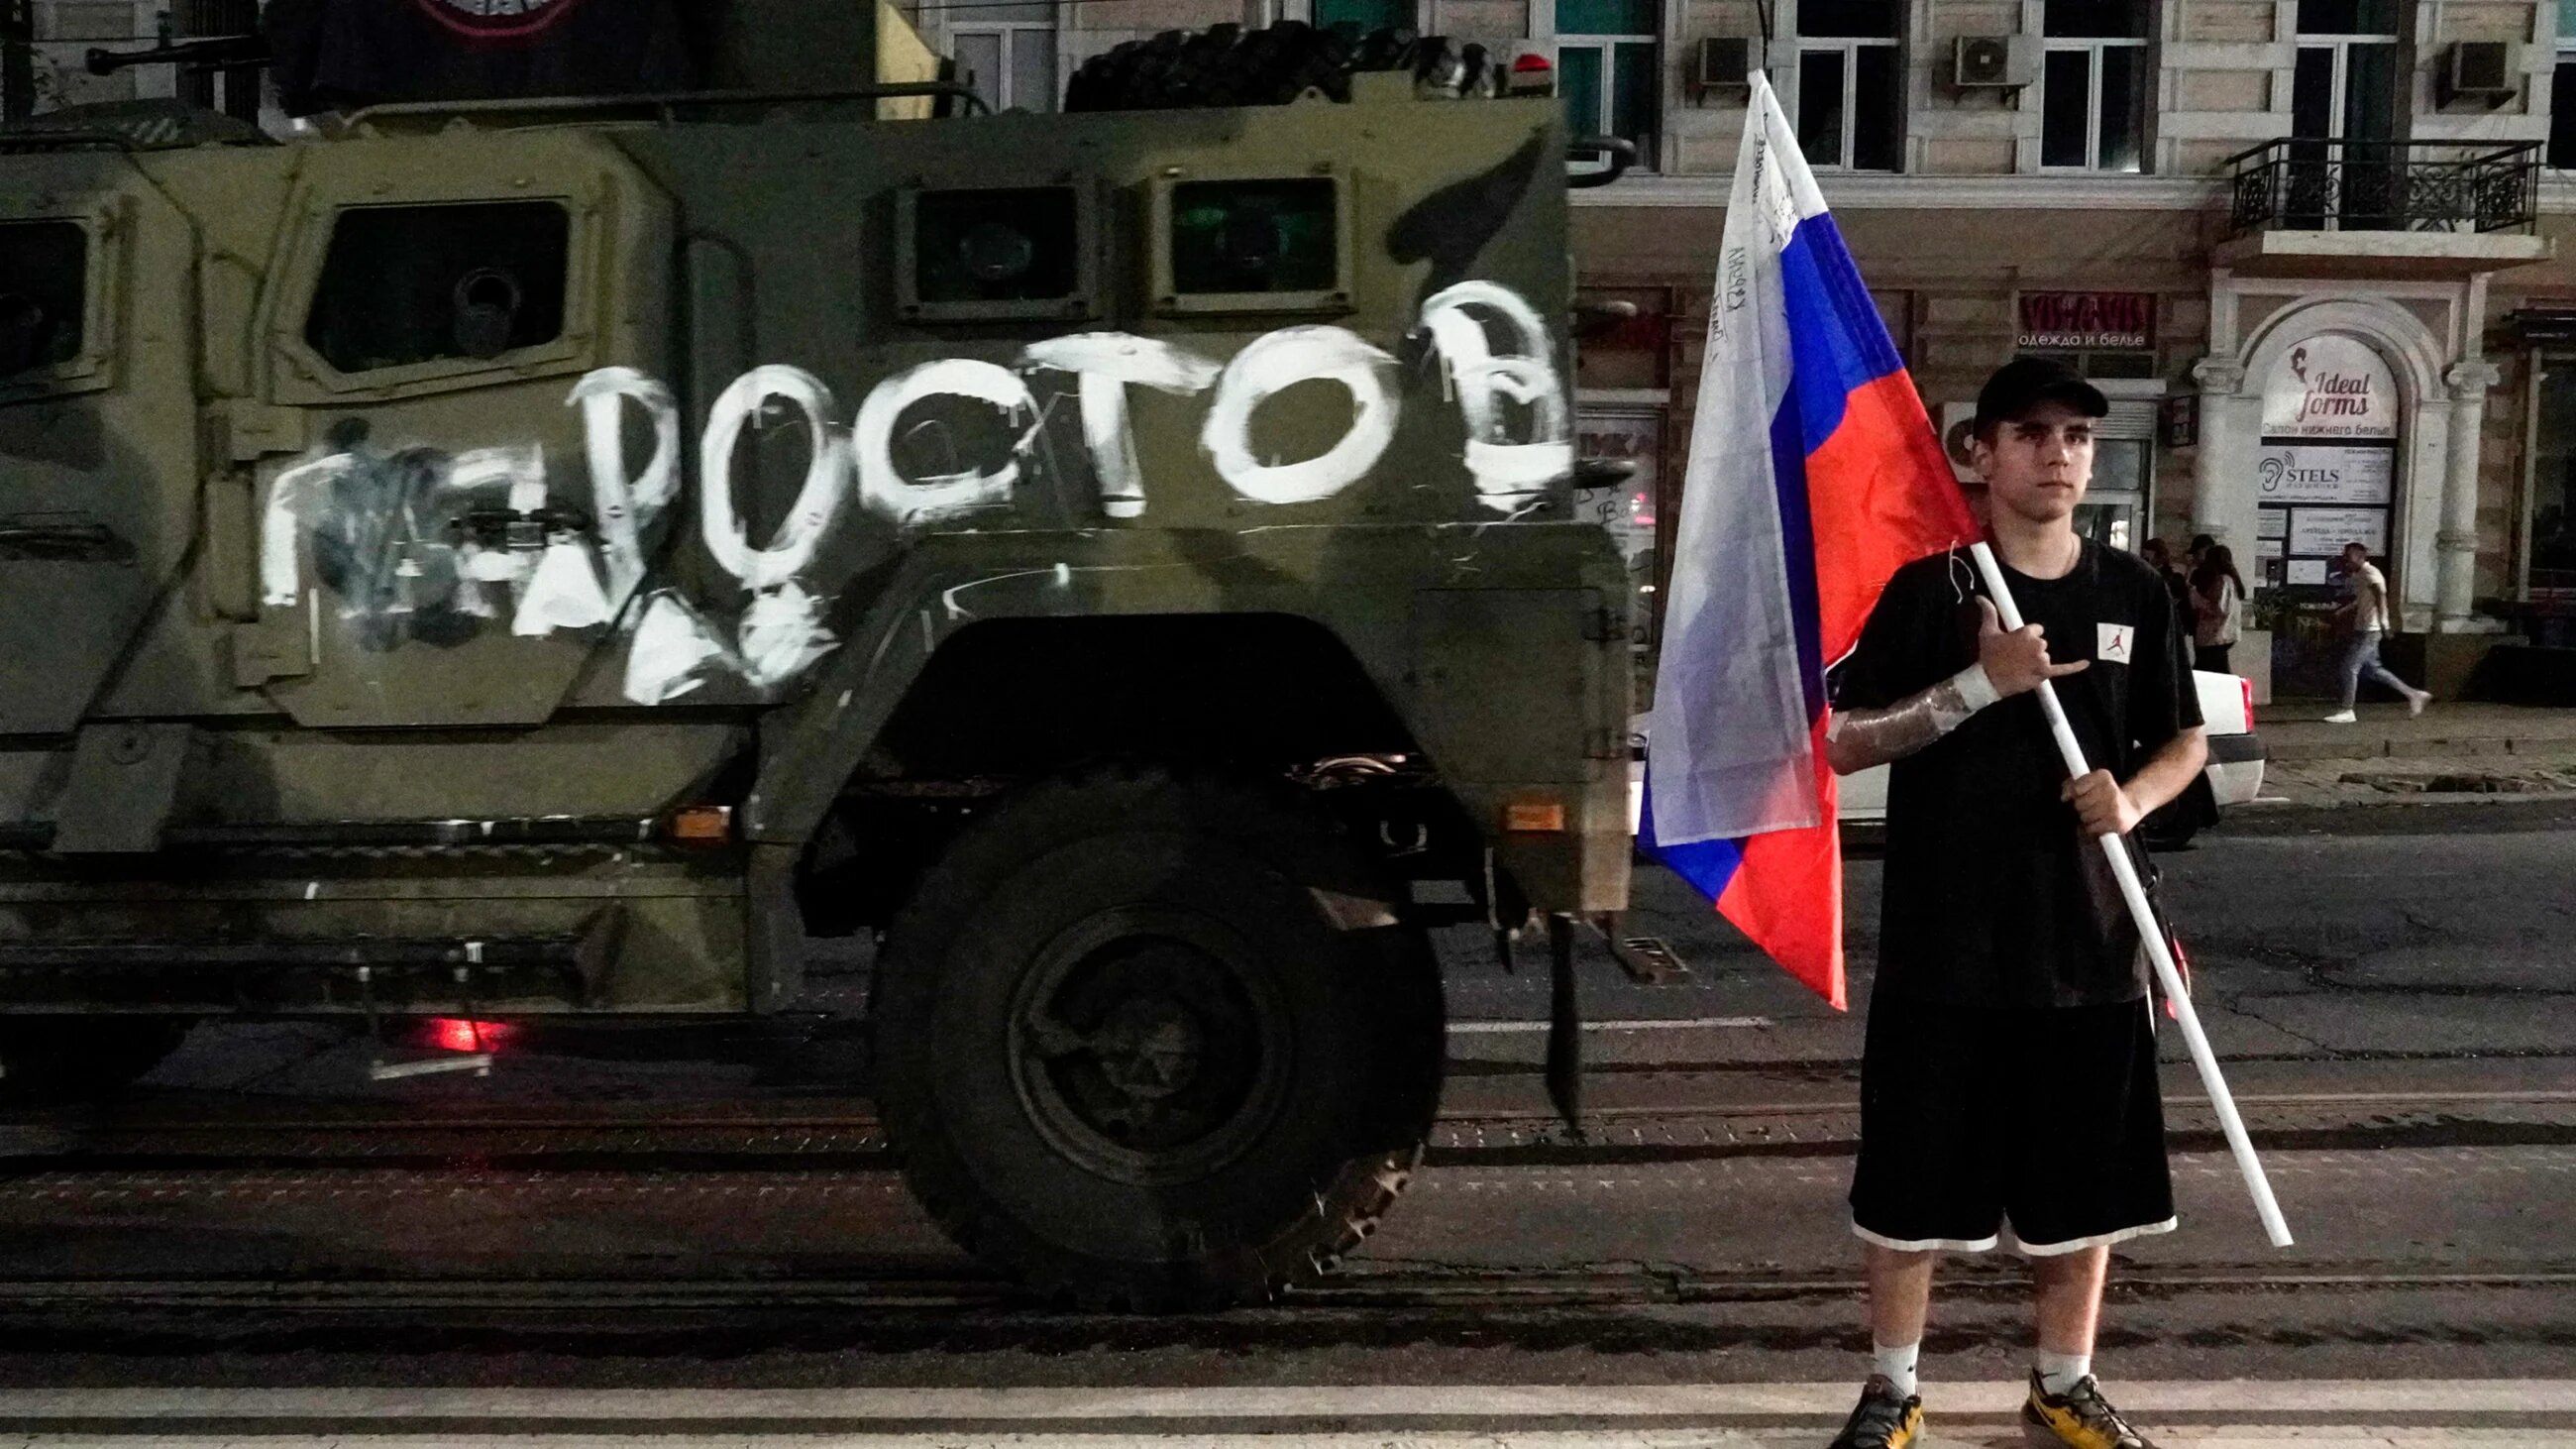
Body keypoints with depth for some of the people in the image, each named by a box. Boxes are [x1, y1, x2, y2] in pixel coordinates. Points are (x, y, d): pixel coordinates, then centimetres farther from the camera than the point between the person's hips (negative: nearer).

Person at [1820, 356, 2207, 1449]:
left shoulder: (2134, 594, 5)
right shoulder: (1928, 590, -4)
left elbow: (2185, 741, 14)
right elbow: (1843, 744, -8)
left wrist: (2134, 796, -9)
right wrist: (1979, 684, -19)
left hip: (2088, 941, 3)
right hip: (1944, 943, -3)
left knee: (2082, 1181, 14)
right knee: (1913, 1183, 5)